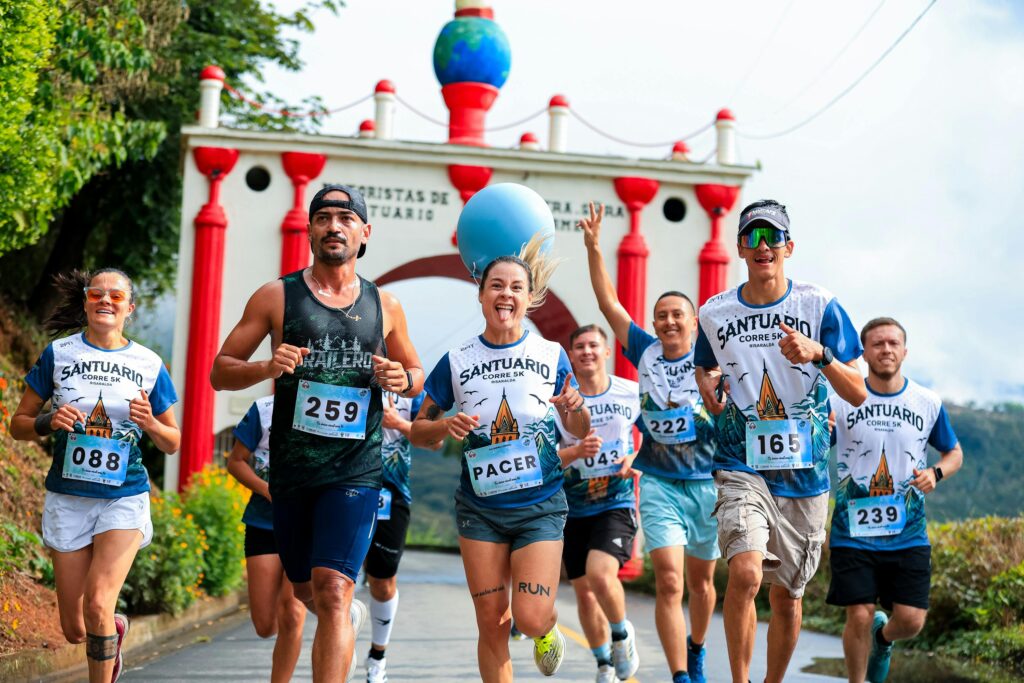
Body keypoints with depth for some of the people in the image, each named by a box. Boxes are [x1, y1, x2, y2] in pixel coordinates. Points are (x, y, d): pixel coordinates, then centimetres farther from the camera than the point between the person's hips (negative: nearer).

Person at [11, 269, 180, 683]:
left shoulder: (149, 365, 2)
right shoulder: (59, 353, 1)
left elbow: (172, 443, 9)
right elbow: (18, 424, 5)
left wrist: (149, 423, -12)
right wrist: (48, 422, -16)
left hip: (124, 499, -1)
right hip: (67, 498, 1)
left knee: (97, 605, -18)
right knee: (74, 629, 8)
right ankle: (114, 631, 43)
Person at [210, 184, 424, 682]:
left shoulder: (385, 307, 6)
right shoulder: (276, 297, 2)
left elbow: (416, 373, 20)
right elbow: (220, 372, 2)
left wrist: (402, 379, -4)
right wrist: (267, 369, -18)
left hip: (355, 471, -1)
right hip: (291, 468, 2)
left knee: (332, 590, -15)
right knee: (305, 591, 18)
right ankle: (349, 615, 52)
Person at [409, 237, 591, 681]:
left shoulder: (551, 356, -1)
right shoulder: (457, 361, -1)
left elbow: (579, 431, 8)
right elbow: (418, 431, 6)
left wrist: (575, 408, -14)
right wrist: (447, 426, -15)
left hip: (541, 505, -1)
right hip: (480, 507, 1)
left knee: (530, 619, -7)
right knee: (492, 625, 2)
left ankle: (549, 629, 29)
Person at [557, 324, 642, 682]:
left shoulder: (633, 394, 0)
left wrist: (636, 458, -2)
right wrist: (576, 451, -25)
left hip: (617, 503, -2)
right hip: (573, 508, 2)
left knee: (600, 574, -25)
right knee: (584, 591, 10)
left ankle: (622, 633, 5)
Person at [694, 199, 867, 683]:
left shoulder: (820, 306, -1)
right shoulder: (715, 313, 3)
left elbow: (858, 395, -3)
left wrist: (818, 355, -20)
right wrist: (709, 391, -1)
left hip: (804, 473, 1)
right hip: (742, 467, -1)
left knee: (787, 596, 10)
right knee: (745, 572, -23)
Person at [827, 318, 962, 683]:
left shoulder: (928, 403, 4)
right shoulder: (841, 401, -3)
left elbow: (955, 452, 16)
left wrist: (935, 472, -6)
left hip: (908, 534, 2)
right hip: (854, 533, -2)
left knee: (911, 620, -2)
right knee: (859, 617, -6)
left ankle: (883, 637, 35)